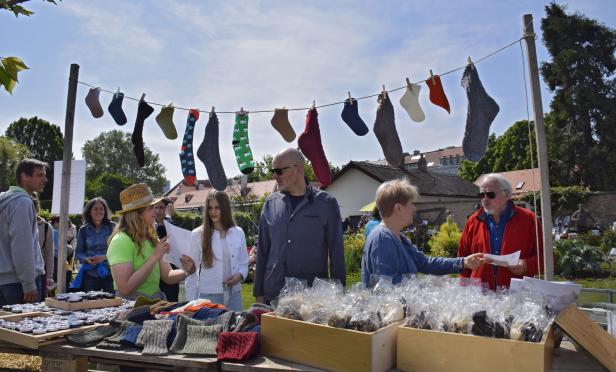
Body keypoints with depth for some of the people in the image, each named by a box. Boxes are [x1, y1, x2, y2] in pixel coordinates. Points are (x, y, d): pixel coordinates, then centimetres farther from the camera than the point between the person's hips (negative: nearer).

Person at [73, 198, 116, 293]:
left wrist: (105, 257, -17)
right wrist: (86, 259, -11)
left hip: (110, 273, -2)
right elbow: (79, 252, 9)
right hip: (90, 274, 2)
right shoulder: (83, 230, 7)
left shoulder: (112, 227, 0)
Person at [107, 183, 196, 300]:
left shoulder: (151, 239, 10)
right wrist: (154, 257, -20)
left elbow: (167, 276, 10)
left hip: (154, 303, 5)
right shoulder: (121, 240, -13)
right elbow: (124, 288, -20)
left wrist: (186, 272, -10)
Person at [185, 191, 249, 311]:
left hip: (234, 294, 2)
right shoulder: (198, 234, -3)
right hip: (208, 295, -2)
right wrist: (191, 301, -1)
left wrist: (240, 275, -10)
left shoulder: (238, 233, 3)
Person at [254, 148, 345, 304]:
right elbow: (263, 251, 8)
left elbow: (336, 253, -1)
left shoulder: (326, 203, -4)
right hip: (272, 295, 3)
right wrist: (259, 293, 7)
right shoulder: (271, 203, 4)